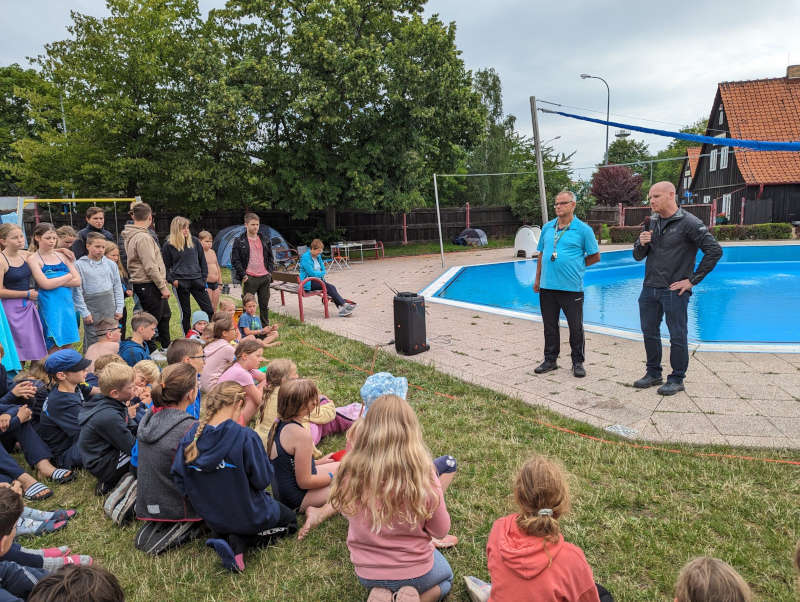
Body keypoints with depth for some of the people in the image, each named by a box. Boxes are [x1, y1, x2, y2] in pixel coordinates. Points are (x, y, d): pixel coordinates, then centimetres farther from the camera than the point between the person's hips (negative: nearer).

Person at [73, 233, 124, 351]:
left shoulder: (111, 264, 6)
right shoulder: (79, 265, -4)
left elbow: (118, 287, 9)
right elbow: (77, 291, -5)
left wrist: (119, 308, 4)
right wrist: (84, 312, -9)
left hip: (110, 306, 3)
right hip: (91, 306, -3)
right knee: (92, 341, 1)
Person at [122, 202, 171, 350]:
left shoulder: (130, 236, 13)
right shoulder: (143, 237, -19)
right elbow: (150, 267, -23)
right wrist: (163, 286, -17)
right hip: (148, 285, -10)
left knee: (165, 314, 21)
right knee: (153, 319, 0)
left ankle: (166, 347, 33)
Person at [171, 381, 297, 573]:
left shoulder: (190, 437, -13)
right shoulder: (245, 437, -28)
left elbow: (179, 480, -3)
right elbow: (262, 480, -22)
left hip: (212, 519, 6)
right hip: (249, 517, -6)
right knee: (290, 520, 23)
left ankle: (235, 542, 2)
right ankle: (239, 541, -1)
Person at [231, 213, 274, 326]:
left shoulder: (265, 239, 12)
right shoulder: (239, 241, -1)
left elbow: (271, 257, 19)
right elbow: (235, 260, -3)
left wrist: (270, 272, 7)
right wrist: (243, 275, -9)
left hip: (265, 277, 4)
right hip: (249, 278, -4)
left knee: (264, 305, 10)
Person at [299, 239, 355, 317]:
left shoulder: (318, 256, 13)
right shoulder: (305, 257, -13)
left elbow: (323, 269, 21)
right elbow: (311, 273, -18)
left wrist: (322, 276, 0)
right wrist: (322, 273, -3)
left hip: (318, 279, 8)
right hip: (309, 283, -7)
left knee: (331, 287, -21)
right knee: (329, 287, -27)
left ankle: (341, 308, -34)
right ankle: (344, 305, -28)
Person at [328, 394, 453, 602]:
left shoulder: (350, 472, -21)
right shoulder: (421, 472, -27)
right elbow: (440, 531, -12)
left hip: (366, 574, 3)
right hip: (414, 573, -3)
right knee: (446, 576, 33)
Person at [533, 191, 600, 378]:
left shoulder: (583, 230, -3)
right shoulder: (547, 227, 11)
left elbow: (595, 256, 3)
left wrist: (576, 265, 4)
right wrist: (537, 279, 15)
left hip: (571, 287, -4)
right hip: (547, 286, 4)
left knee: (576, 327, 4)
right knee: (549, 326, 12)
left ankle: (578, 362, 18)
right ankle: (550, 360, 25)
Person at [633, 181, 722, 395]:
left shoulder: (688, 223, -10)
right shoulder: (651, 223, 10)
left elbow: (714, 251, -13)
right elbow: (638, 256, 13)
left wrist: (693, 280, -12)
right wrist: (641, 244, -10)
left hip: (674, 291, -6)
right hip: (649, 289, 7)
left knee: (677, 336, 4)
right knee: (649, 333, 14)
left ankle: (677, 379, 17)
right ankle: (653, 373, 28)